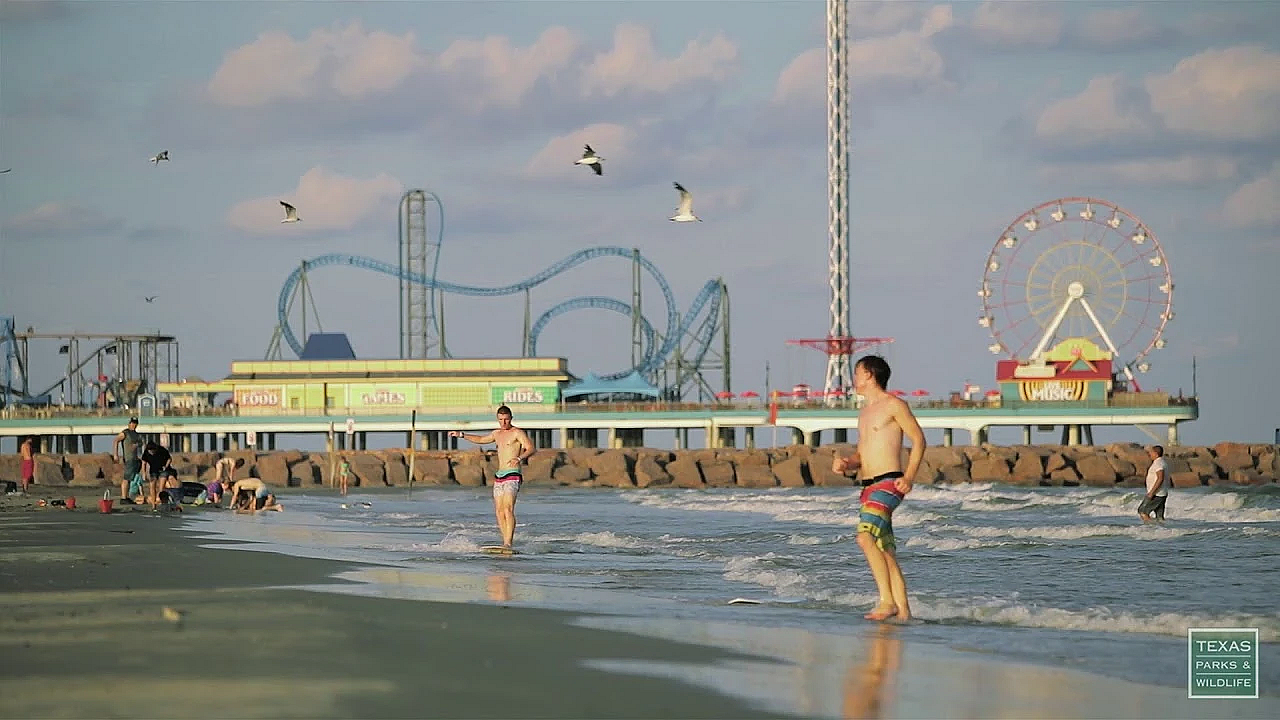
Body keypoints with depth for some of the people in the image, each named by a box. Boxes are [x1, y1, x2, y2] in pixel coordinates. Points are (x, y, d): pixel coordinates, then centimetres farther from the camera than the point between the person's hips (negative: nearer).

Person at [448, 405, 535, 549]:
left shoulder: (517, 433, -5)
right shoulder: (497, 434, 19)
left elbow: (531, 448, -18)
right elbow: (481, 439, 38)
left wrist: (520, 458, -37)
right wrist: (461, 435, 37)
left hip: (513, 475, -8)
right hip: (499, 476, 8)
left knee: (508, 509, -19)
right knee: (499, 511, 2)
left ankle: (508, 544, -25)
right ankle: (506, 541, 6)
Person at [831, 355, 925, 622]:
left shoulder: (893, 405, -3)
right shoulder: (864, 413, 23)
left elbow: (918, 439, -5)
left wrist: (909, 475, -17)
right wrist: (846, 464, 4)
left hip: (888, 483, -9)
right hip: (868, 487, 9)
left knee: (866, 537, -24)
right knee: (885, 551, 5)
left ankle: (887, 601, -25)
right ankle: (903, 611, 4)